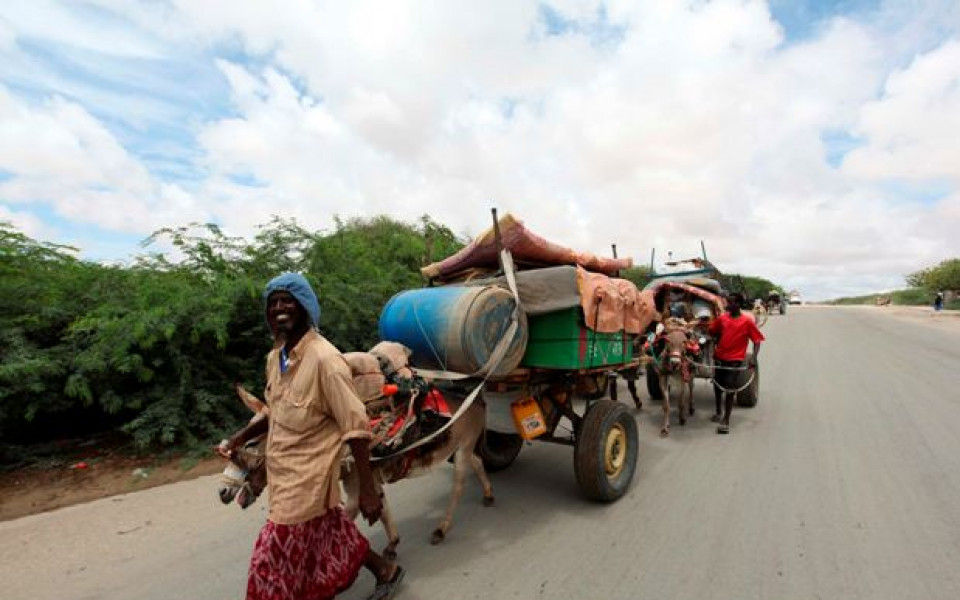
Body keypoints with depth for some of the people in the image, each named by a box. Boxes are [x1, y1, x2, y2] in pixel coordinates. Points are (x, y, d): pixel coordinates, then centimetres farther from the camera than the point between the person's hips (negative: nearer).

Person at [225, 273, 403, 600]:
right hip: (283, 470, 8)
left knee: (273, 560, 6)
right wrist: (243, 436, 9)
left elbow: (356, 427, -23)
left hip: (308, 474, -8)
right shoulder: (275, 357, 3)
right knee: (330, 533, 21)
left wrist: (367, 489, -22)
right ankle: (386, 570, 44)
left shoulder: (324, 358, -23)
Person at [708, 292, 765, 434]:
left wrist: (754, 359, -19)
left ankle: (726, 421, 4)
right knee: (717, 386, 17)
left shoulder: (747, 321, -8)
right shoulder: (722, 318, 2)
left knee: (730, 390, -3)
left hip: (735, 361, -5)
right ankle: (718, 412, 37)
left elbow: (756, 341, -7)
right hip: (719, 358, 5)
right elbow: (714, 333, 14)